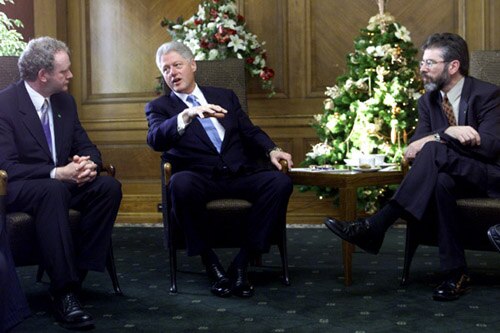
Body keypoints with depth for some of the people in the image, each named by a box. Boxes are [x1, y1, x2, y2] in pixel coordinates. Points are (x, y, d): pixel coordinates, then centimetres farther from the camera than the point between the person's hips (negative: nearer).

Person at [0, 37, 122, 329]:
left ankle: (78, 274, -17)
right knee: (53, 191, -39)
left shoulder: (65, 101, 7)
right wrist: (57, 173, -30)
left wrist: (89, 164, -15)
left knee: (110, 187, -21)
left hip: (62, 181, 6)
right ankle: (64, 293, -35)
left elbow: (87, 147, 10)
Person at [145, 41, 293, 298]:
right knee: (181, 183, -37)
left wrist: (271, 149, 0)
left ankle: (241, 263, -19)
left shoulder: (225, 96, 24)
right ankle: (211, 263, -19)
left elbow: (250, 131, 21)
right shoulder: (159, 107, 12)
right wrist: (187, 115, -26)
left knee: (281, 181, -25)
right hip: (200, 180, -3)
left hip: (239, 176, 3)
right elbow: (156, 140, -9)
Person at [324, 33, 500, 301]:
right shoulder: (428, 100, 9)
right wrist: (448, 133, -23)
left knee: (433, 151, -35)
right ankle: (455, 273, -32)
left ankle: (373, 228, -40)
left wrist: (436, 138, -25)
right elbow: (415, 145, -2)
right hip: (452, 175, 5)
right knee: (441, 182, -38)